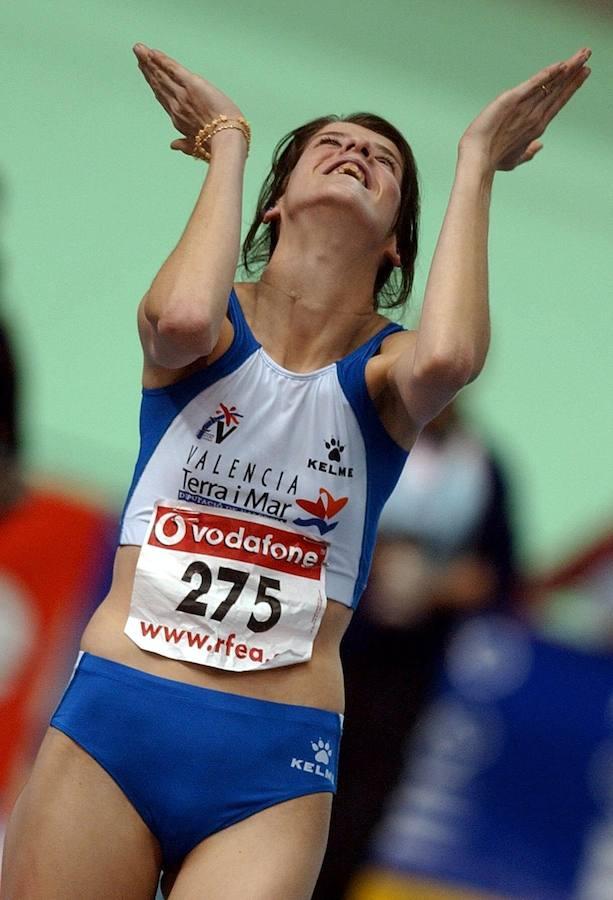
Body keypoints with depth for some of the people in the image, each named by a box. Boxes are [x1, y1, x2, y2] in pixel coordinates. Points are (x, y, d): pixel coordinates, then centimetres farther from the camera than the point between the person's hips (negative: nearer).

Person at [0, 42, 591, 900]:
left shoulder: (385, 369, 6)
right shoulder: (216, 329, 6)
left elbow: (447, 355, -20)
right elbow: (182, 319, -21)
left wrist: (477, 161, -8)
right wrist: (228, 141, -5)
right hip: (112, 717, 0)